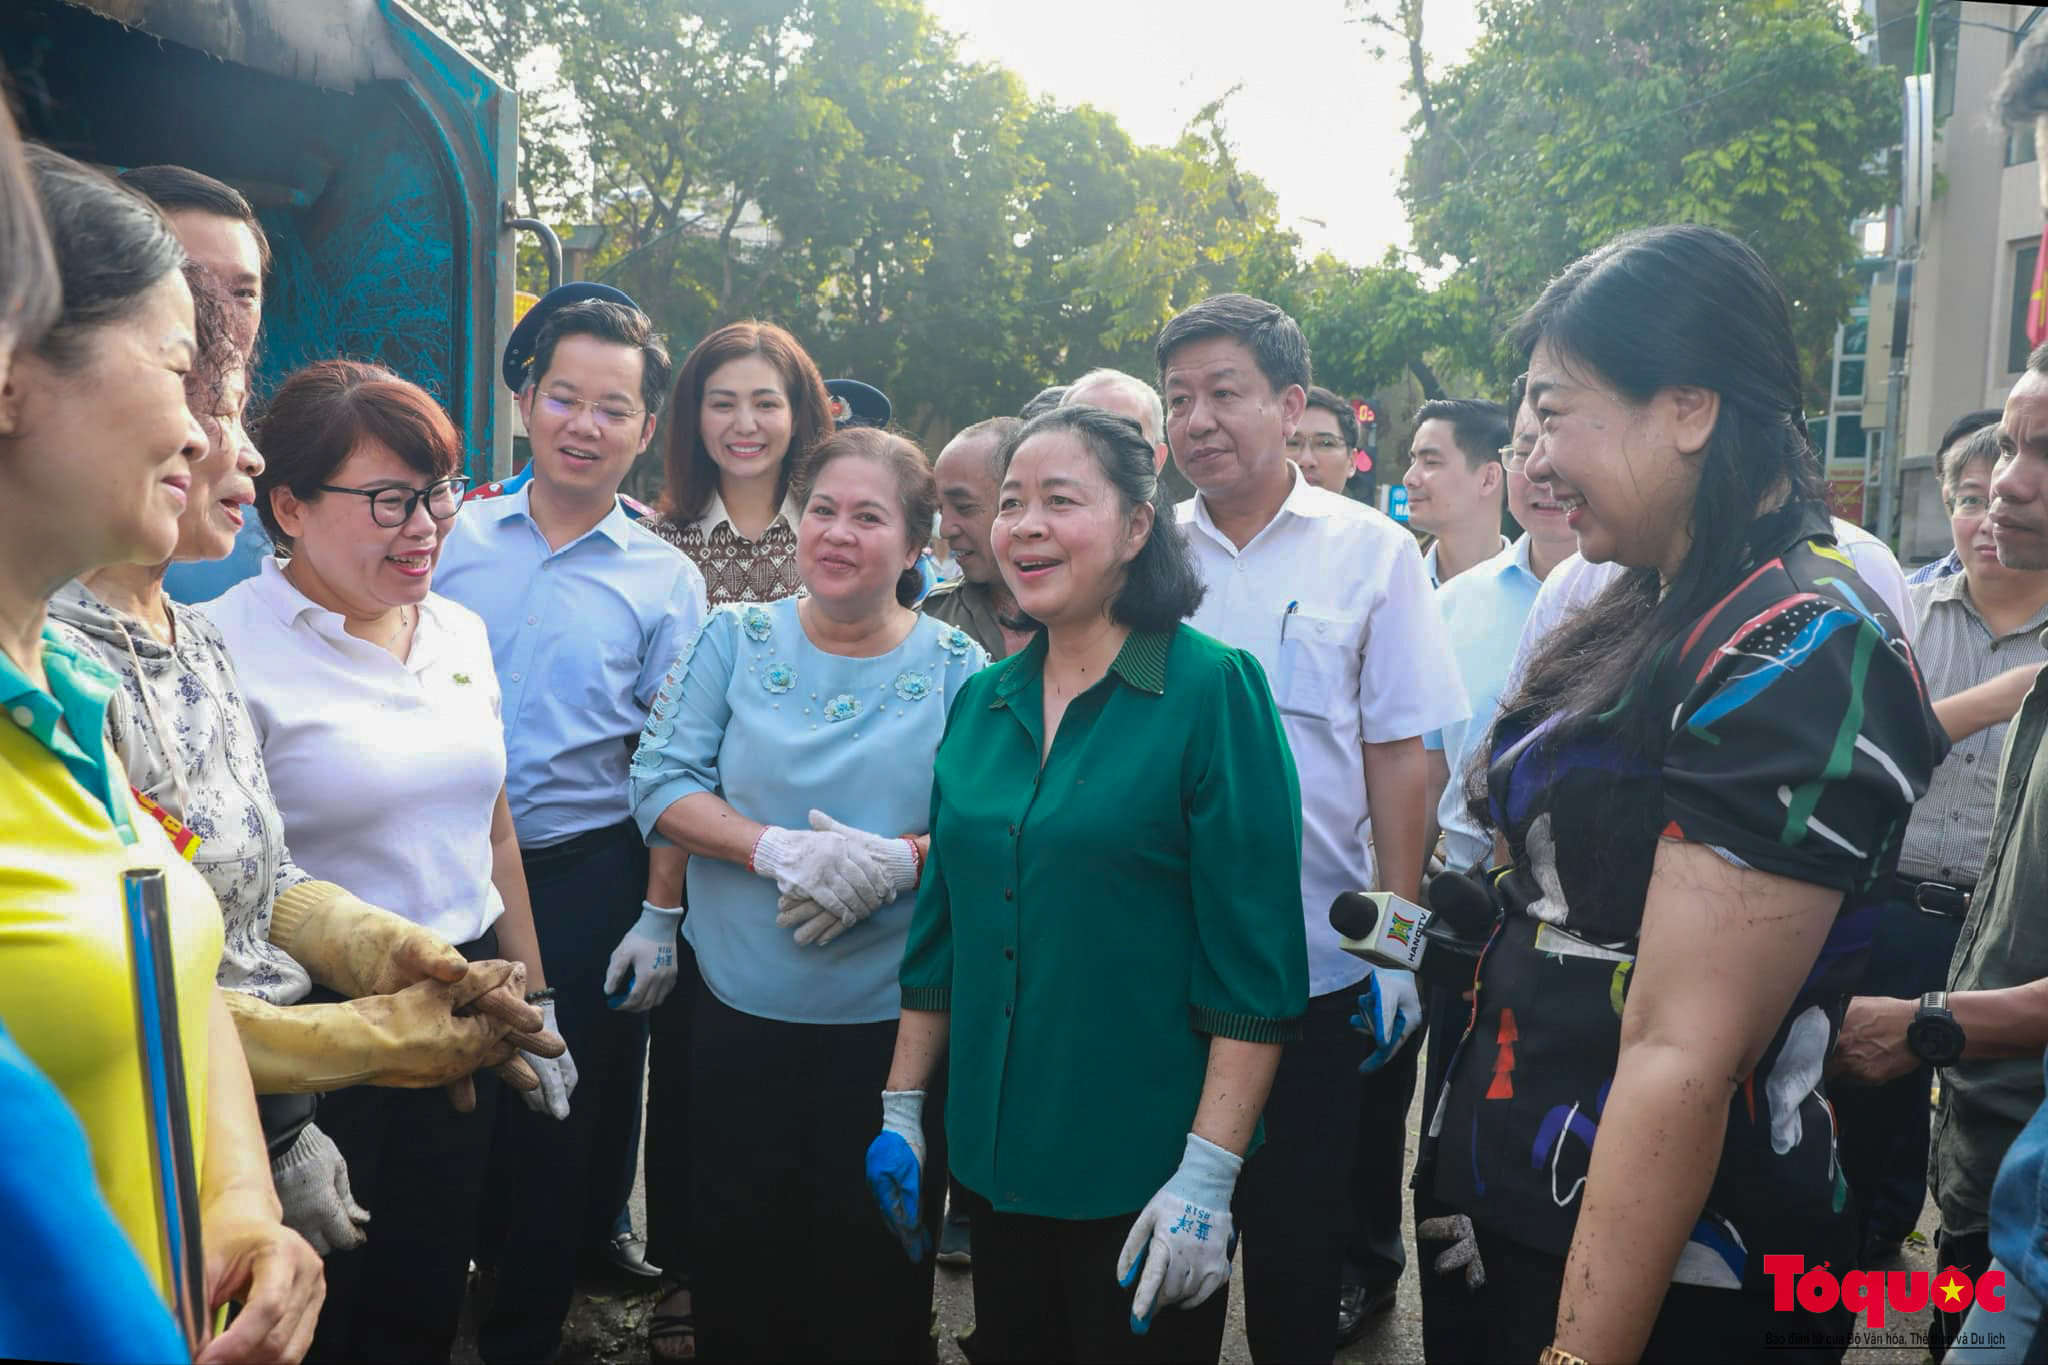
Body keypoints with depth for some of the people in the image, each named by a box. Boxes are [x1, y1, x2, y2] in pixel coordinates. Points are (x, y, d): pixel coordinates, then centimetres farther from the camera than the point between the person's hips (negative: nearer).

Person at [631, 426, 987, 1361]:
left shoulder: (959, 670, -1)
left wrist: (897, 861, -23)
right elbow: (661, 783, -5)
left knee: (875, 1277, 11)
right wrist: (778, 851, -19)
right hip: (740, 1010, 1)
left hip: (894, 1020, -1)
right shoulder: (735, 640, 2)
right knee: (734, 1258, 13)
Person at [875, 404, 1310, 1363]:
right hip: (992, 1155, 5)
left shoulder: (1214, 689, -12)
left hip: (1141, 1169, -5)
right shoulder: (982, 702, 6)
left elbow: (1252, 959, -15)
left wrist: (1210, 1175, -18)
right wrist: (902, 1109, 10)